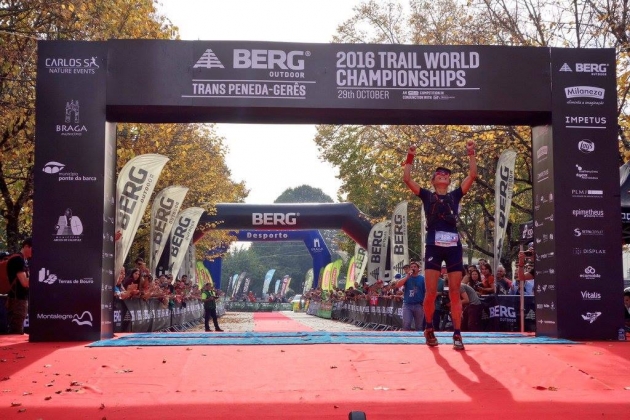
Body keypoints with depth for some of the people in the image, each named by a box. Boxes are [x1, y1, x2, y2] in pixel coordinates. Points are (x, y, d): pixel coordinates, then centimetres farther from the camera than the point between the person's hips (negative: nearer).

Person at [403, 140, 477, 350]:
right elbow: (407, 179, 3)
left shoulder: (455, 195, 15)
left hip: (453, 247, 2)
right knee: (431, 292, -5)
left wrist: (471, 154, 5)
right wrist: (410, 157, 0)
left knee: (455, 293, 0)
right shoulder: (427, 196, 12)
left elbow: (472, 176, 8)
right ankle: (429, 329, 16)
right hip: (433, 247, -1)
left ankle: (457, 334, 3)